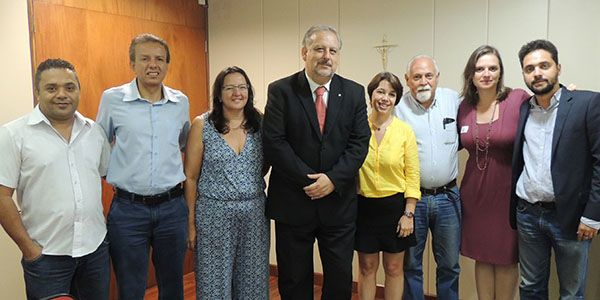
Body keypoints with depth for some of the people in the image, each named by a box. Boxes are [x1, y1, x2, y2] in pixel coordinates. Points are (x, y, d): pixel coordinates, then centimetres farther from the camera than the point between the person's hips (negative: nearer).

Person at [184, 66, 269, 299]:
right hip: (214, 214, -2)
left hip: (254, 213, 2)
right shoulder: (201, 125, -4)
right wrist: (190, 222, -1)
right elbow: (190, 177, 0)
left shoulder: (260, 123, 2)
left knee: (253, 281, 13)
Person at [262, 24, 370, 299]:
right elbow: (273, 142, -11)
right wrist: (308, 180, -15)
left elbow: (360, 142, -2)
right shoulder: (280, 90, -4)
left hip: (338, 202, 2)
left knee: (341, 278, 14)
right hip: (292, 202, -1)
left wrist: (333, 179, -14)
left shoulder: (354, 93, 3)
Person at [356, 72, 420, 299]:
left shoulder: (405, 131, -4)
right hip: (364, 206, 0)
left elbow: (412, 175, -3)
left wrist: (408, 214, -7)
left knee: (393, 269, 13)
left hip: (395, 206, 0)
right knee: (367, 268, 12)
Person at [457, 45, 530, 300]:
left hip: (507, 192, -3)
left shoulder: (519, 99, -12)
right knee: (481, 256, 15)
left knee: (506, 258, 13)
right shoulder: (464, 107, 2)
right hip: (474, 192, 4)